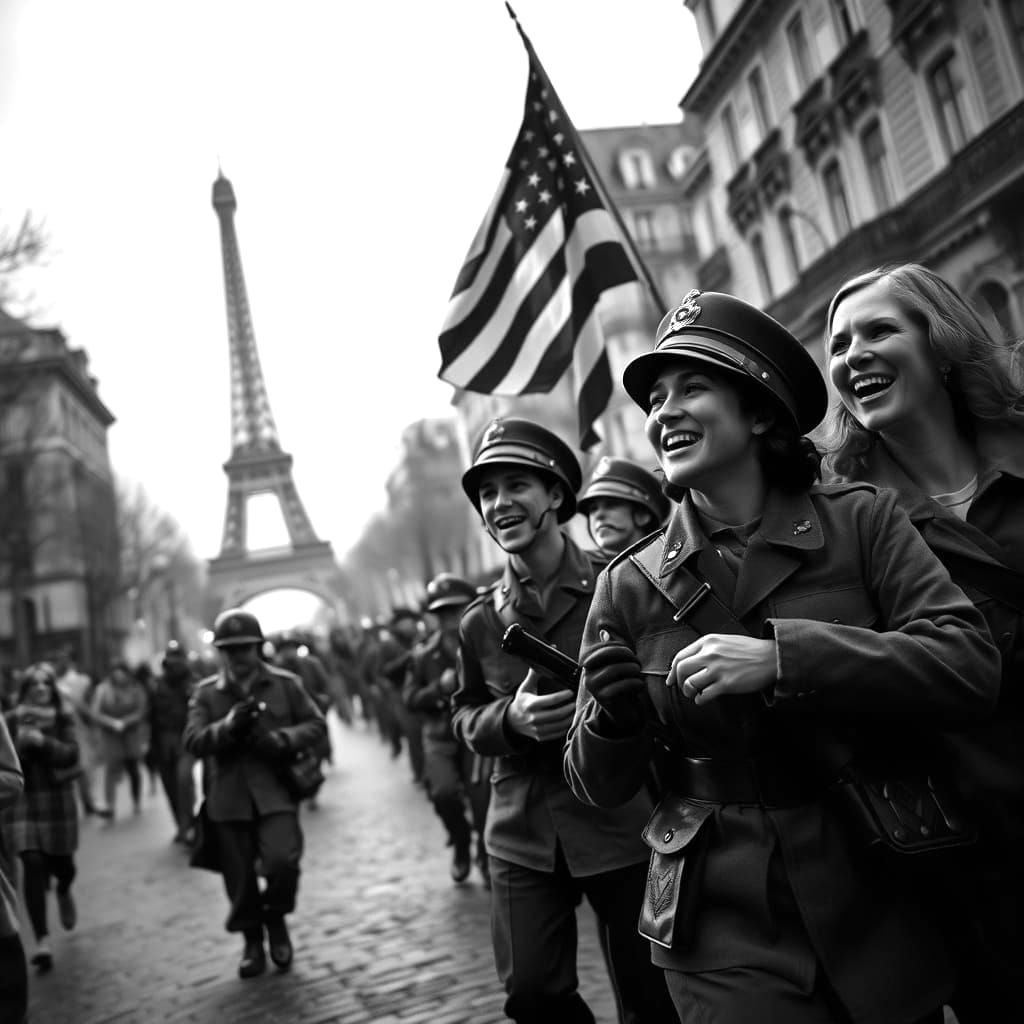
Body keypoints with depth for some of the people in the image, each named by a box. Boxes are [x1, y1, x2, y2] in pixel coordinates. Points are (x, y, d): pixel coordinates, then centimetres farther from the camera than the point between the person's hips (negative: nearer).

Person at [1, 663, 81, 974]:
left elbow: (71, 756, -12)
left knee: (61, 863, 10)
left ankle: (63, 891, 49)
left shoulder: (63, 717, -2)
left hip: (57, 800, 1)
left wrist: (43, 741, -26)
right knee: (33, 864, -12)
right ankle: (42, 940, -7)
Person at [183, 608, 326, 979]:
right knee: (239, 877, 8)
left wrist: (282, 739, -15)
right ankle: (252, 941, 33)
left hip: (275, 791, -1)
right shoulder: (206, 693, 5)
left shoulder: (285, 683, 3)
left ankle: (276, 920, 14)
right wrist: (228, 726, -22)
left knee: (282, 860, -18)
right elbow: (193, 742, -5)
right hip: (229, 798, 2)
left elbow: (316, 725, 3)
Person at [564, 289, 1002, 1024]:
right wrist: (616, 720, -23)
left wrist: (783, 657, -29)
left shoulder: (861, 521, -7)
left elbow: (972, 668, -19)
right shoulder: (629, 585, -6)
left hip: (884, 914, 1)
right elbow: (600, 788, -1)